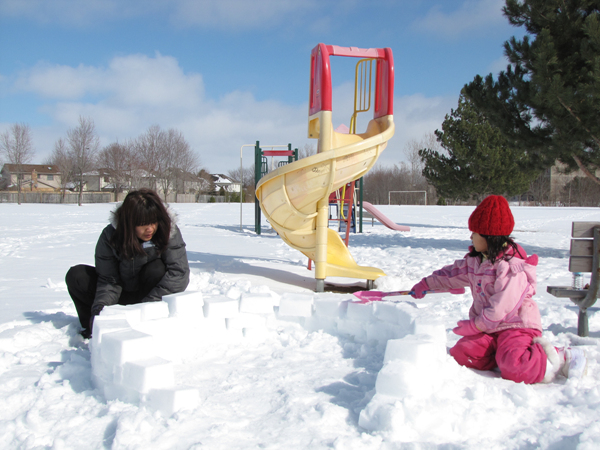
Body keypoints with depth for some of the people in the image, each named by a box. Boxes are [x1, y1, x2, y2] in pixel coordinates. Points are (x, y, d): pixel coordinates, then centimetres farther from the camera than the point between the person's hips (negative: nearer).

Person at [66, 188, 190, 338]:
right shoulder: (110, 236, -18)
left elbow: (179, 272, -31)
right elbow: (109, 280, -17)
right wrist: (100, 307, -36)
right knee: (77, 276, -16)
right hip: (124, 294, 2)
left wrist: (150, 303, -38)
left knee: (157, 270, -33)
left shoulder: (169, 232, -23)